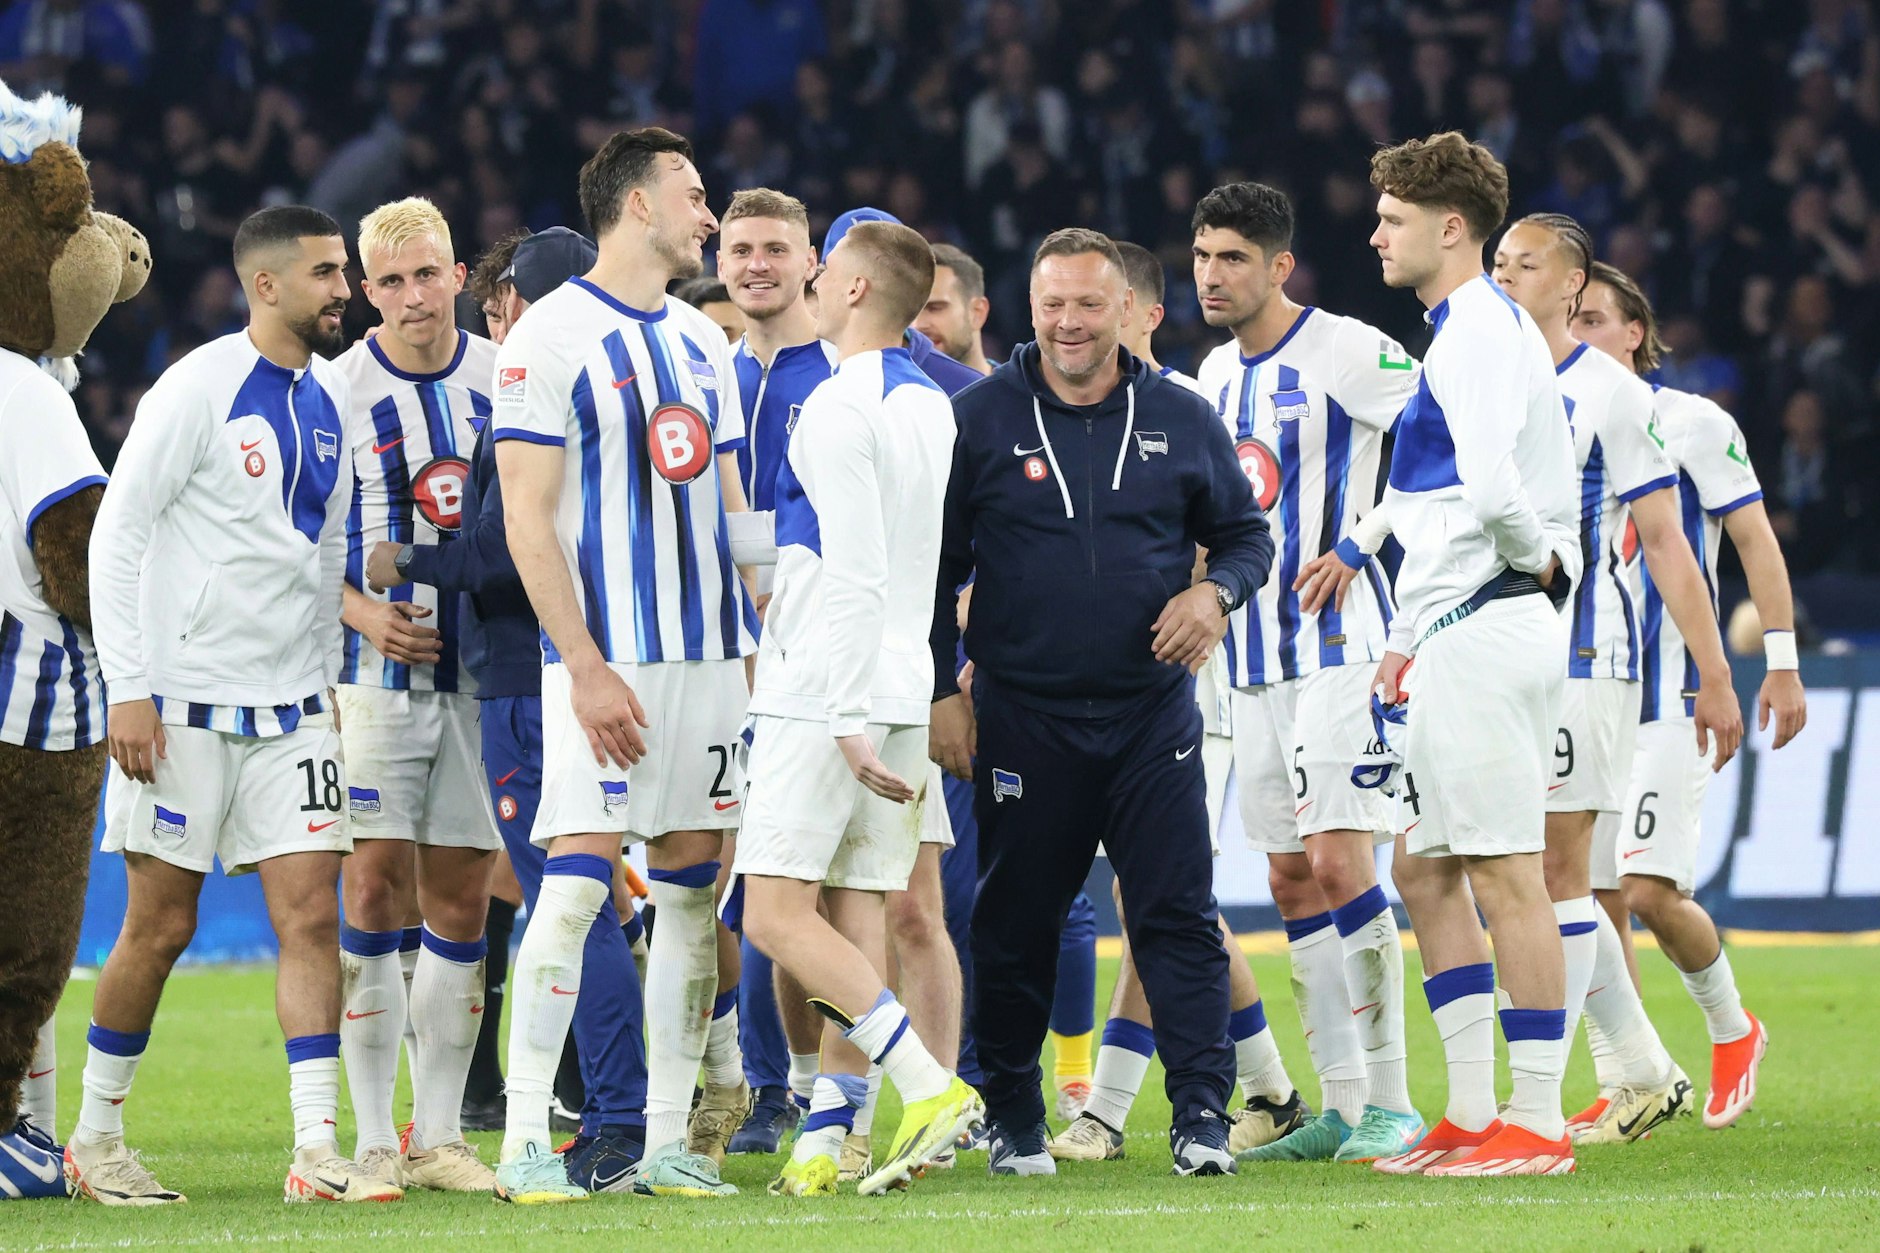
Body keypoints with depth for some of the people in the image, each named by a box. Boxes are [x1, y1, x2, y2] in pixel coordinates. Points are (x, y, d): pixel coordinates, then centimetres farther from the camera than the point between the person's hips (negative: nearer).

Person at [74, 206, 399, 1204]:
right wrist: (128, 689, -15)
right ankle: (94, 1139, 15)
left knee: (311, 915, -5)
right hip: (184, 702, -6)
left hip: (290, 708, 6)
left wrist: (327, 677, 17)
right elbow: (116, 534, -11)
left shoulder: (330, 400, 10)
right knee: (160, 926, 1)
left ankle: (317, 1152, -8)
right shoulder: (197, 391, -11)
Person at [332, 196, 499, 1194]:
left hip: (486, 667, 3)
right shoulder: (338, 390, -4)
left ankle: (439, 1135, 10)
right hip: (381, 666, -3)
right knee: (377, 888, -7)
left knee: (461, 898, 4)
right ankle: (373, 1142, -3)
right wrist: (362, 612, -15)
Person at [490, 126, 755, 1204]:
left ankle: (668, 1142, 9)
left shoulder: (704, 343, 16)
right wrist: (586, 668, -17)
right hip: (611, 655, -7)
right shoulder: (553, 339, -7)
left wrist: (770, 643, 13)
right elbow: (527, 520, -11)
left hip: (711, 651, 7)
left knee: (695, 884, 5)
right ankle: (525, 1142, -9)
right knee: (578, 879, -12)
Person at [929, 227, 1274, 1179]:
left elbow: (1246, 534, 15)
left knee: (1178, 918, -6)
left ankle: (1201, 1116, -4)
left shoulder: (1182, 421, 6)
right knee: (1016, 927, 5)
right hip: (1023, 719, -1)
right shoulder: (979, 421, 1)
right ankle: (1013, 1122, 16)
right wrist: (942, 690, 0)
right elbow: (934, 567, 5)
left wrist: (1217, 592, -7)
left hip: (1152, 714, 1)